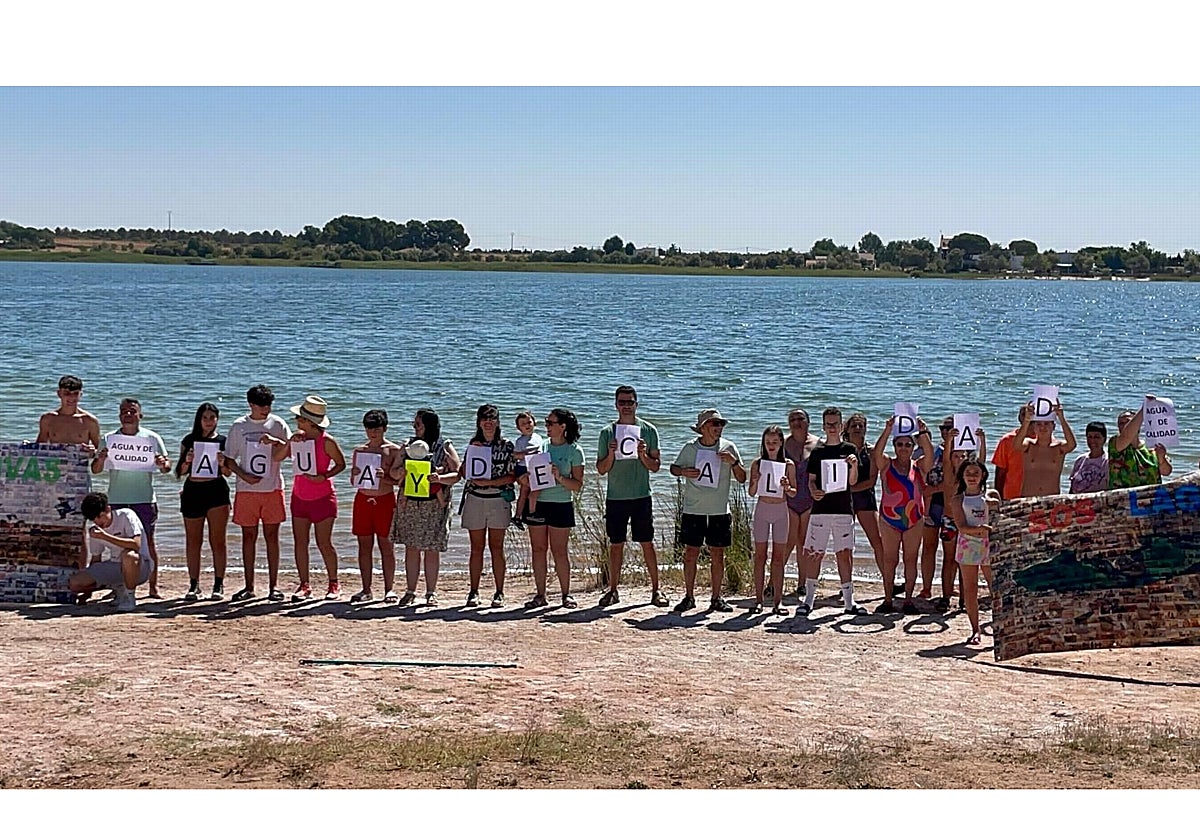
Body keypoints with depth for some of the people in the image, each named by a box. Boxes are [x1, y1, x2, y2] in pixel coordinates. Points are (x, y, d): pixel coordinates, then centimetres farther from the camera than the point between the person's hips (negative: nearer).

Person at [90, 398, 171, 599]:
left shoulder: (152, 438, 6)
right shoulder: (109, 439, 7)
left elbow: (167, 467, 6)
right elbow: (95, 470, 6)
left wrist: (162, 464, -17)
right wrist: (101, 459, -16)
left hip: (144, 499, -1)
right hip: (116, 499, 1)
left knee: (148, 541, -1)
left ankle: (153, 586, 4)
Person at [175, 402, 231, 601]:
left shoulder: (223, 441, 5)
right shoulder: (189, 441, 8)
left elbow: (227, 472, 4)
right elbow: (181, 471, 9)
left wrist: (222, 463, -16)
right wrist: (187, 461, -11)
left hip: (216, 490, -2)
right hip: (193, 491, 2)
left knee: (217, 540, -2)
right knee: (193, 540, 5)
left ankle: (219, 584, 3)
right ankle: (193, 585, 11)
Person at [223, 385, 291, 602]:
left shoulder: (277, 424, 3)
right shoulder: (239, 426, 4)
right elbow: (229, 458, 6)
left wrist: (275, 442, -21)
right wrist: (244, 476, -10)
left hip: (272, 488, -1)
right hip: (246, 489, 1)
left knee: (272, 535, 1)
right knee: (248, 536, 4)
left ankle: (273, 585, 6)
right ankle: (249, 586, 11)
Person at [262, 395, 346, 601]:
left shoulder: (326, 441, -14)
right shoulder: (297, 438, 2)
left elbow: (341, 464, -5)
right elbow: (277, 457, 2)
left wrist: (324, 476, -20)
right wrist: (289, 443, -14)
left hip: (323, 497, -5)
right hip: (300, 497, 5)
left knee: (324, 543, -3)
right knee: (300, 542, 3)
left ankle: (333, 584, 12)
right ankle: (304, 586, 11)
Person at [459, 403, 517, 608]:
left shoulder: (506, 445, 0)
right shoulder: (474, 443, 10)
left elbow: (512, 476, -5)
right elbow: (463, 472, 6)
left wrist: (490, 482, -16)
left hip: (498, 501, -2)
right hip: (475, 499, 2)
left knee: (497, 548, 0)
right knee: (476, 548, 4)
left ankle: (499, 593, 5)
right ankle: (473, 592, 8)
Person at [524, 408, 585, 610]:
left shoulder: (574, 451, -2)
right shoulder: (540, 447, 11)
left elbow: (577, 485, -3)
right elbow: (530, 477, 18)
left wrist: (560, 477, -18)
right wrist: (525, 479, -3)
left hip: (561, 506, -4)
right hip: (537, 503, 4)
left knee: (559, 551, -2)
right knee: (537, 549, 4)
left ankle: (566, 594, 9)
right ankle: (540, 595, 10)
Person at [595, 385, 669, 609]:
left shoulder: (648, 430, 3)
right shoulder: (607, 432, 4)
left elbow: (655, 466, 3)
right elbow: (601, 469, 5)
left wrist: (643, 455, -15)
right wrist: (611, 454, -13)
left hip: (641, 497, -1)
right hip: (615, 497, 1)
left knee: (647, 543, 1)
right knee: (616, 544, 6)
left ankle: (656, 590, 7)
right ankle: (613, 590, 14)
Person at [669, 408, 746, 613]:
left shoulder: (728, 447, 2)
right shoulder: (690, 448, 0)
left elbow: (742, 479, 4)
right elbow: (674, 468, 13)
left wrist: (734, 462, -14)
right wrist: (683, 471, -9)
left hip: (720, 511, 1)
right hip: (693, 510, -1)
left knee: (717, 554, 4)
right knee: (691, 553, 2)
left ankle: (716, 598, 14)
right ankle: (689, 597, 13)